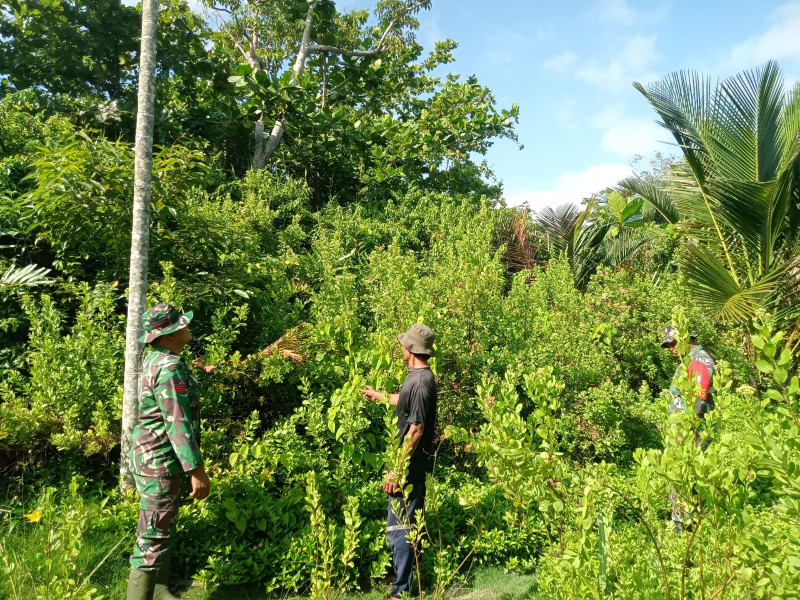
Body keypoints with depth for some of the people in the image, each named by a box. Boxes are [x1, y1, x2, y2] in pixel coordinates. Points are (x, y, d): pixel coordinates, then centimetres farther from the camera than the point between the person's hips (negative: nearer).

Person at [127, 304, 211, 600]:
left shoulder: (156, 359, 10)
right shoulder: (169, 366, -22)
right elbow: (177, 423, -26)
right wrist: (196, 470, -24)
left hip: (154, 455, 10)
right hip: (159, 459, -10)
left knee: (163, 529, 19)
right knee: (154, 535, -2)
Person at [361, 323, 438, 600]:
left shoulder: (421, 382, -23)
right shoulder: (418, 376, 8)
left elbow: (416, 430, -26)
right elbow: (405, 401, 29)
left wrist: (397, 469, -23)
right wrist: (378, 395, 45)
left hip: (410, 464, -10)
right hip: (411, 463, 10)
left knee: (399, 528, -2)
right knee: (410, 522, 23)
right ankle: (411, 573, 40)